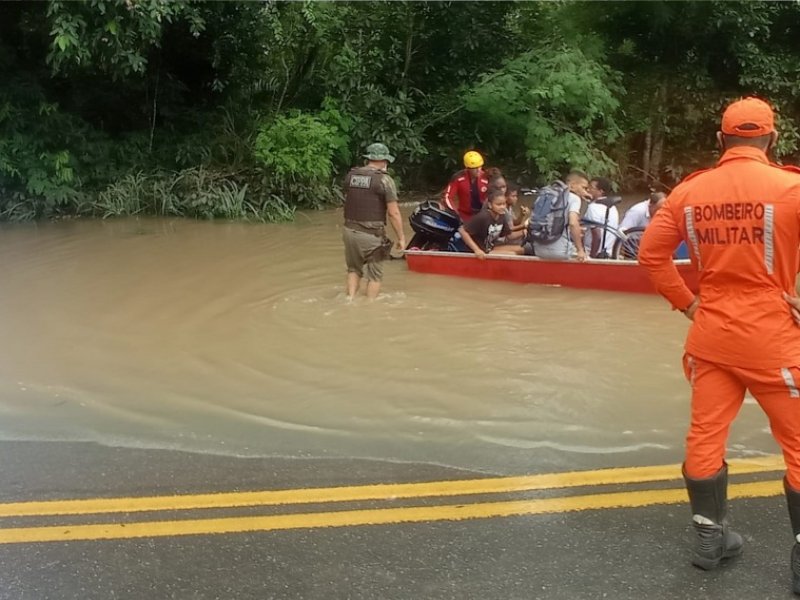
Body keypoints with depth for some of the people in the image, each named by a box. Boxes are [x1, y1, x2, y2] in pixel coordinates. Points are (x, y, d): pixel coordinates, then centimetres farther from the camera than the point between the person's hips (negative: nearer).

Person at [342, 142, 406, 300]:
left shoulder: (350, 175, 5)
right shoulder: (384, 180, -10)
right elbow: (393, 213, -11)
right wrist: (401, 237, -4)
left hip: (349, 230, 5)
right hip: (371, 234, -5)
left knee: (354, 269, 22)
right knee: (375, 274, 10)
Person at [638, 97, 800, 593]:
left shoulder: (689, 191, 1)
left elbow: (652, 255, 4)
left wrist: (687, 303, 11)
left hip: (710, 333, 4)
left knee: (706, 435, 13)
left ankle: (711, 539, 26)